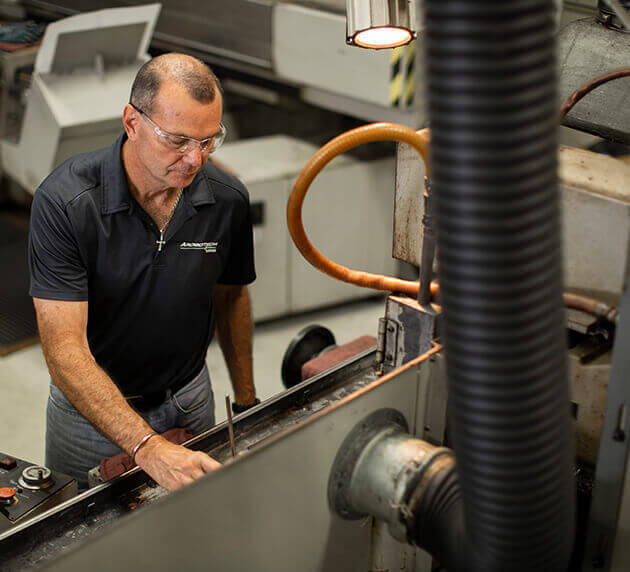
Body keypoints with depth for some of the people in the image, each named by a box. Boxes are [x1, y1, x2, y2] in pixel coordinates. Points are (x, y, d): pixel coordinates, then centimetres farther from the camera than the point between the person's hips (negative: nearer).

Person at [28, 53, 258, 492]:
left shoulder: (227, 199, -14)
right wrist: (147, 448, -41)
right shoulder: (64, 202, -26)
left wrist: (247, 402, 3)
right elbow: (64, 348, -31)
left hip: (190, 402, 3)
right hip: (89, 407, -2)